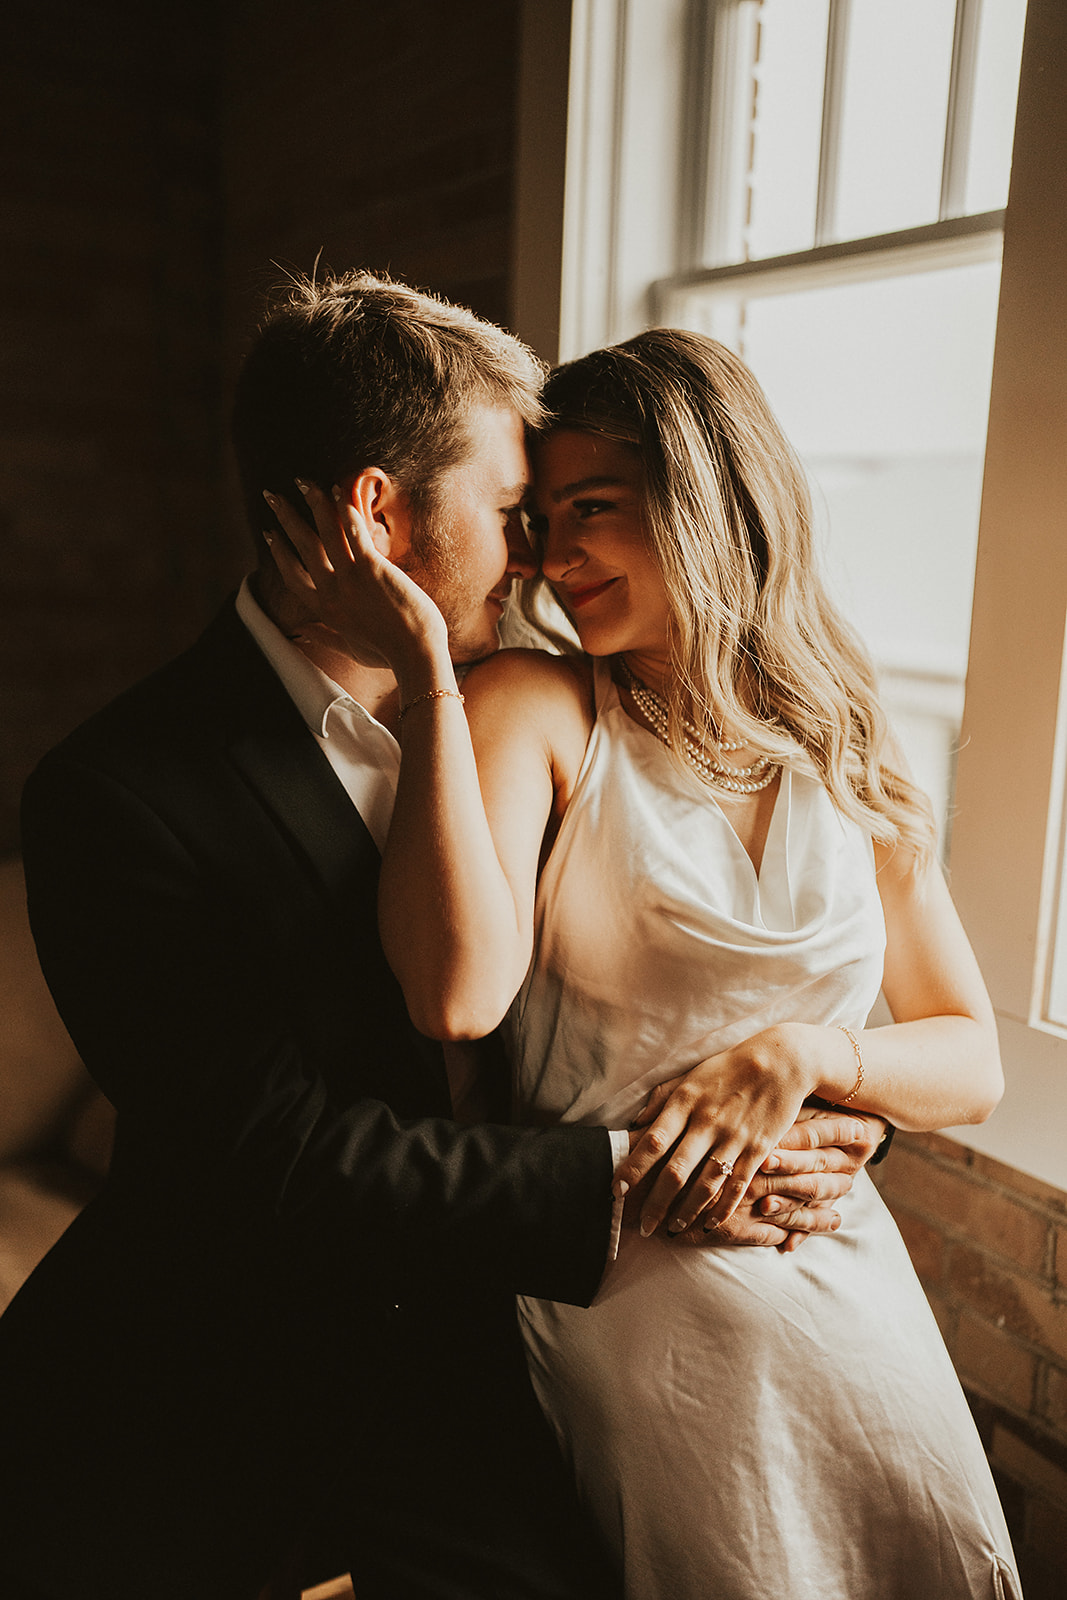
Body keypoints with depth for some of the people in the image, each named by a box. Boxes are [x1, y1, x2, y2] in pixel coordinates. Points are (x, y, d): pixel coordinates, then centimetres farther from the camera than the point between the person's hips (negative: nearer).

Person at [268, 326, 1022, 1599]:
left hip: (837, 1300, 4)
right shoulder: (534, 707, -10)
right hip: (608, 1320, -3)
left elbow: (972, 1063, 2)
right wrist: (427, 668, -25)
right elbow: (457, 993, -27)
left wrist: (804, 1051, -17)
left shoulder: (844, 755, 0)